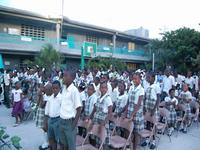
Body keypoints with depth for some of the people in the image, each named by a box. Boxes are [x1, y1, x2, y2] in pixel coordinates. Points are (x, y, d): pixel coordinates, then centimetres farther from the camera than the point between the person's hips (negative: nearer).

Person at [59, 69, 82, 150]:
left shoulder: (74, 90, -18)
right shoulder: (64, 88, 4)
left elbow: (79, 108, -15)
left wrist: (74, 123, -15)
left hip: (69, 122, -7)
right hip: (62, 120, 7)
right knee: (63, 143, 21)